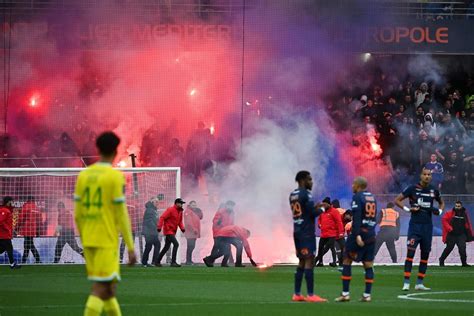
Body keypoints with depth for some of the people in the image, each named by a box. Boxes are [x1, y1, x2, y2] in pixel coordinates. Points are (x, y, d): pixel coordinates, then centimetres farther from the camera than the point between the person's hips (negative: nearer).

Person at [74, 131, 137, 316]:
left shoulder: (84, 175, 8)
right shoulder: (115, 176, -9)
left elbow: (78, 214, 11)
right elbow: (121, 215, -11)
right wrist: (130, 248, -5)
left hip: (89, 240, 6)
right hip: (107, 241, -6)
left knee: (108, 288, 17)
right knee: (100, 289, -9)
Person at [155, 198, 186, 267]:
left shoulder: (180, 211, 11)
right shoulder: (170, 210, -14)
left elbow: (180, 221, 19)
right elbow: (162, 217, -18)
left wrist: (182, 228, -1)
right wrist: (159, 227, -27)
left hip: (173, 232, 9)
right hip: (168, 230, -9)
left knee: (166, 247, 14)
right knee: (176, 244, -20)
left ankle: (157, 261, 24)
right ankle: (173, 262, -19)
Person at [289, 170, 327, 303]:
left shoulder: (292, 195, 14)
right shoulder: (306, 194, -13)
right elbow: (313, 213, -17)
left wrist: (315, 207, 15)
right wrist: (321, 209, 3)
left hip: (297, 231, 9)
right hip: (307, 232, -9)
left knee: (302, 261, 13)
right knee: (309, 261, -9)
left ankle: (297, 294, 12)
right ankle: (311, 295, -12)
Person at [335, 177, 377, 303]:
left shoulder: (357, 197, -9)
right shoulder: (372, 198, 15)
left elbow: (357, 217, -19)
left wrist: (357, 235, -24)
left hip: (359, 233, -7)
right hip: (371, 235, 7)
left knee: (347, 262, 2)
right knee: (368, 265, 7)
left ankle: (345, 294, -1)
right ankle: (367, 295, 4)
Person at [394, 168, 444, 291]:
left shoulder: (433, 190, 8)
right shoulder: (413, 188, -4)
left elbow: (441, 202, 25)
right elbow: (397, 200, 1)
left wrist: (439, 211, 5)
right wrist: (408, 209, -10)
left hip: (427, 226, 5)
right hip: (415, 224, -5)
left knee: (425, 255, 7)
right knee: (410, 252, -11)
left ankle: (419, 283, 15)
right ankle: (406, 283, -12)